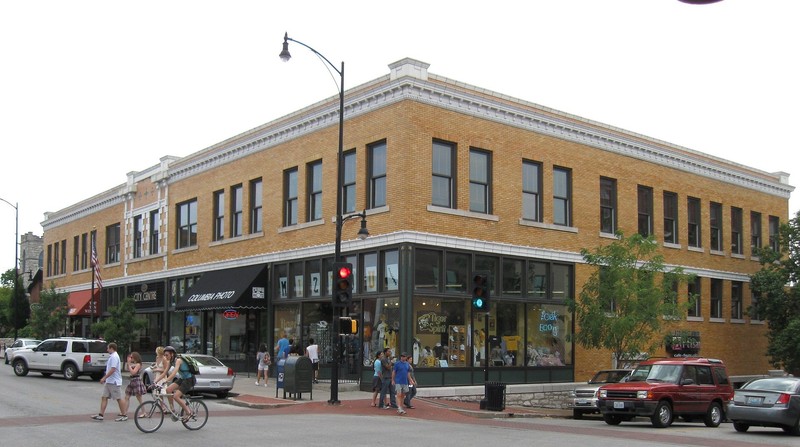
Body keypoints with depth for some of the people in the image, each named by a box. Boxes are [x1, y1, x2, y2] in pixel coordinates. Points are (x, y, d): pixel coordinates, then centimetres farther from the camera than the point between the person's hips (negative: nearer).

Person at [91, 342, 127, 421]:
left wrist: (104, 378, -21)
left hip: (114, 382, -10)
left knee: (119, 399, -2)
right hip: (108, 381, 10)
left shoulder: (114, 357, -17)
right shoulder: (112, 356, 16)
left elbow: (112, 369, -24)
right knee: (104, 397, 6)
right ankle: (100, 415, 7)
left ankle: (123, 415, 5)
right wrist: (105, 379, 23)